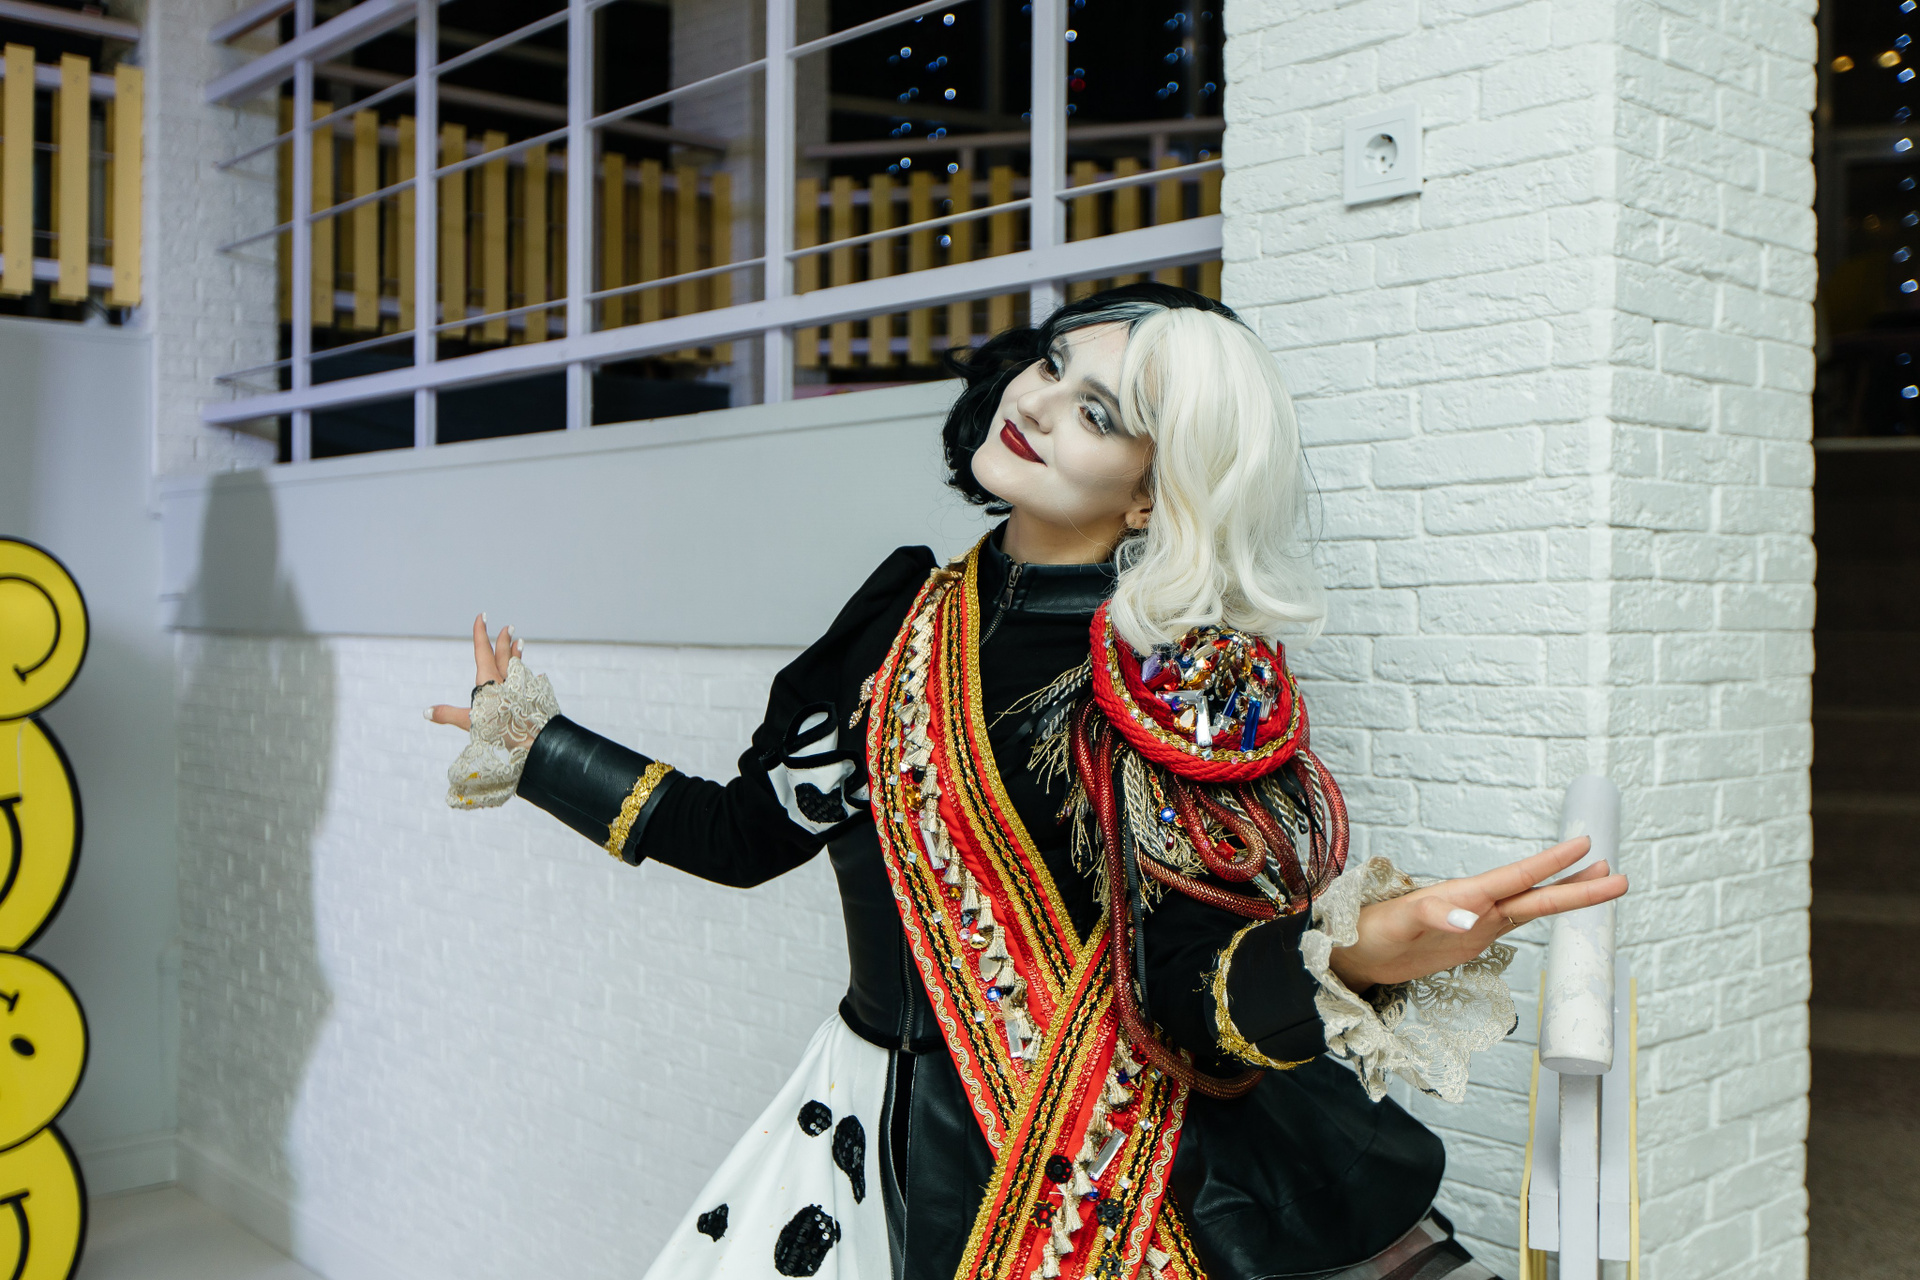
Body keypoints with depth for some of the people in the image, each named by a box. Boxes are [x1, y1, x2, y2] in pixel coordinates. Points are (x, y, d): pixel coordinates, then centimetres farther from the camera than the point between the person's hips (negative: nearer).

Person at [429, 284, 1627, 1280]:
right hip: (870, 1114, 6)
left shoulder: (1179, 679, -14)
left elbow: (1184, 972, -21)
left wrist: (1356, 960, -41)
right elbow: (751, 829, 8)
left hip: (1067, 1156, -5)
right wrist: (534, 744, 15)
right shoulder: (910, 606, 2)